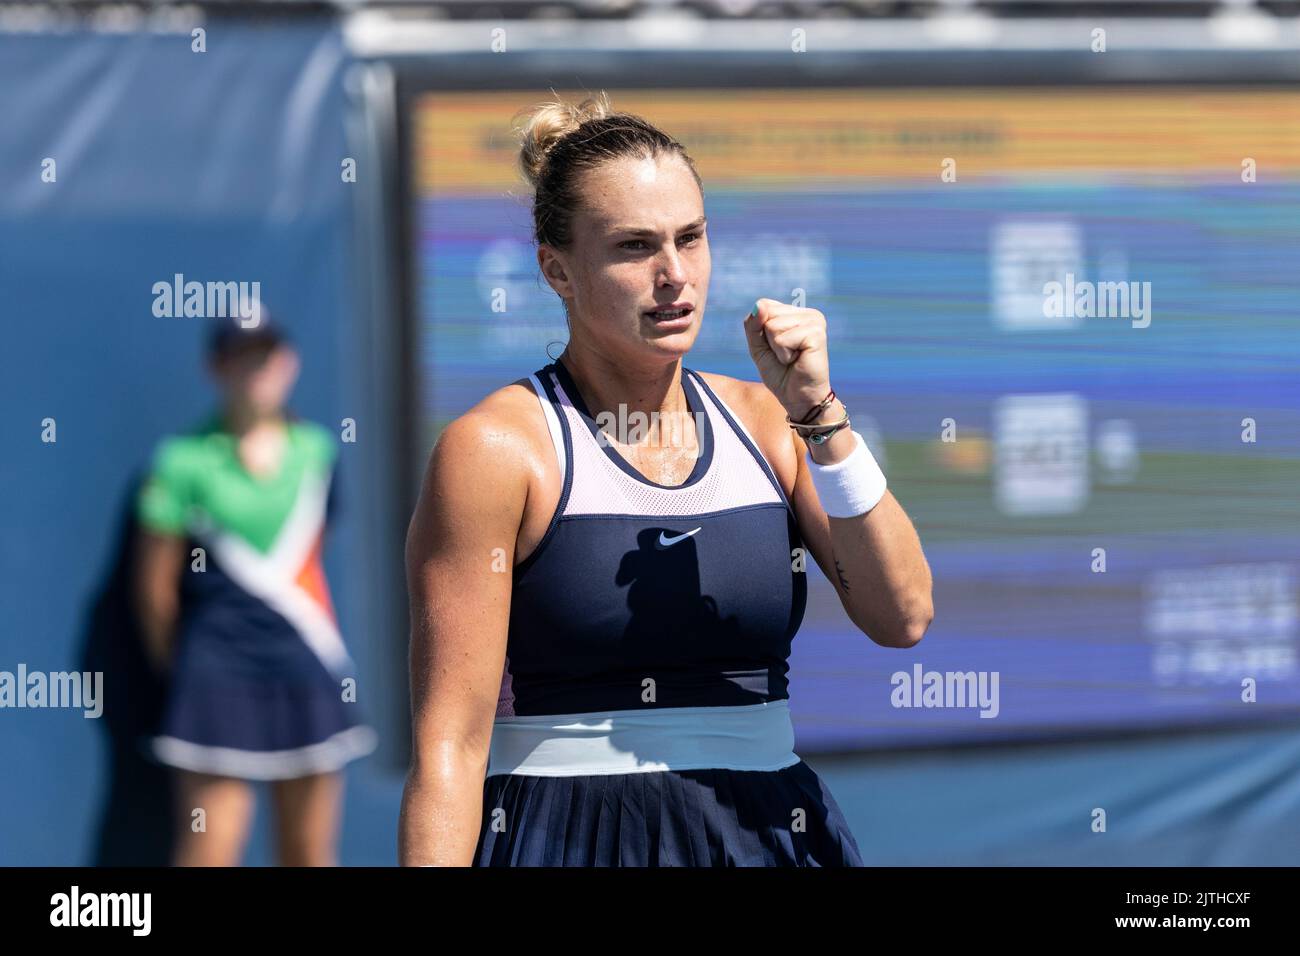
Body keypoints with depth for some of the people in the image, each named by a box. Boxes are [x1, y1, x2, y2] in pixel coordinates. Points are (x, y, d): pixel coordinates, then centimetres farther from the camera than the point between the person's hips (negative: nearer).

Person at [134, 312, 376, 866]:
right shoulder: (186, 461, -5)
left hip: (308, 663, 4)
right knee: (208, 852, -7)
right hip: (219, 669, -4)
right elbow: (155, 585, 0)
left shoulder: (316, 450, 8)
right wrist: (176, 668, 5)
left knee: (310, 852, 7)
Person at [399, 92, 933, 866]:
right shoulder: (494, 447, -6)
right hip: (568, 843, -4)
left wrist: (819, 415, -9)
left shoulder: (764, 423, 9)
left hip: (768, 834, 4)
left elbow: (903, 616, -2)